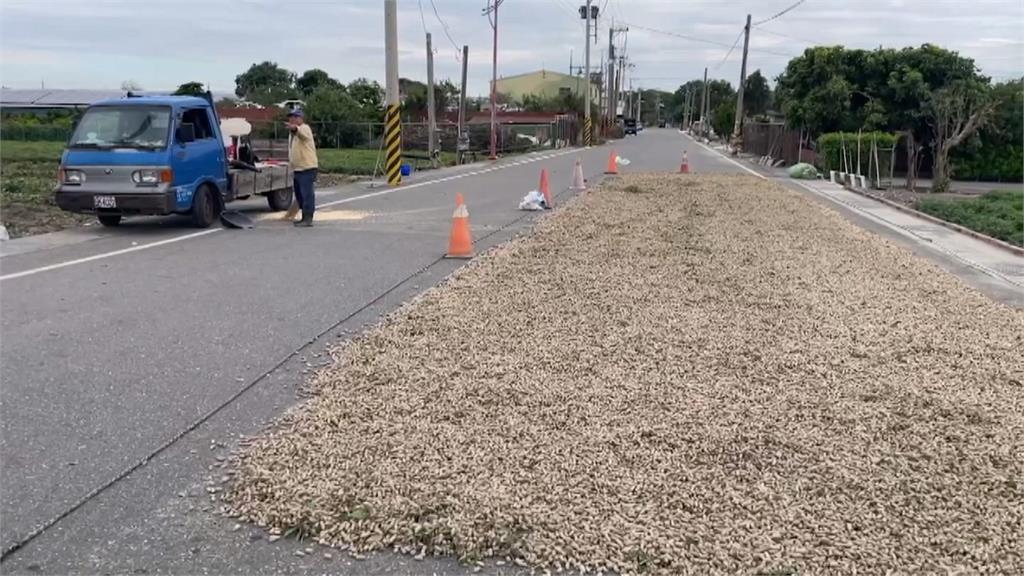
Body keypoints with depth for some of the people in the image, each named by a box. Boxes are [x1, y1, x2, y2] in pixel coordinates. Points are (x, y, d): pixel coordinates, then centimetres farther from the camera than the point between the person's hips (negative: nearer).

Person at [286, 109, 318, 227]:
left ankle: (308, 219, -9)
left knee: (307, 194, -11)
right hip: (297, 168, 10)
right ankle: (304, 217, 23)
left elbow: (300, 132, -37)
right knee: (299, 194, 14)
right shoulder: (295, 132, 22)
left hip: (307, 168, -10)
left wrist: (294, 128, -59)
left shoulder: (304, 128, -9)